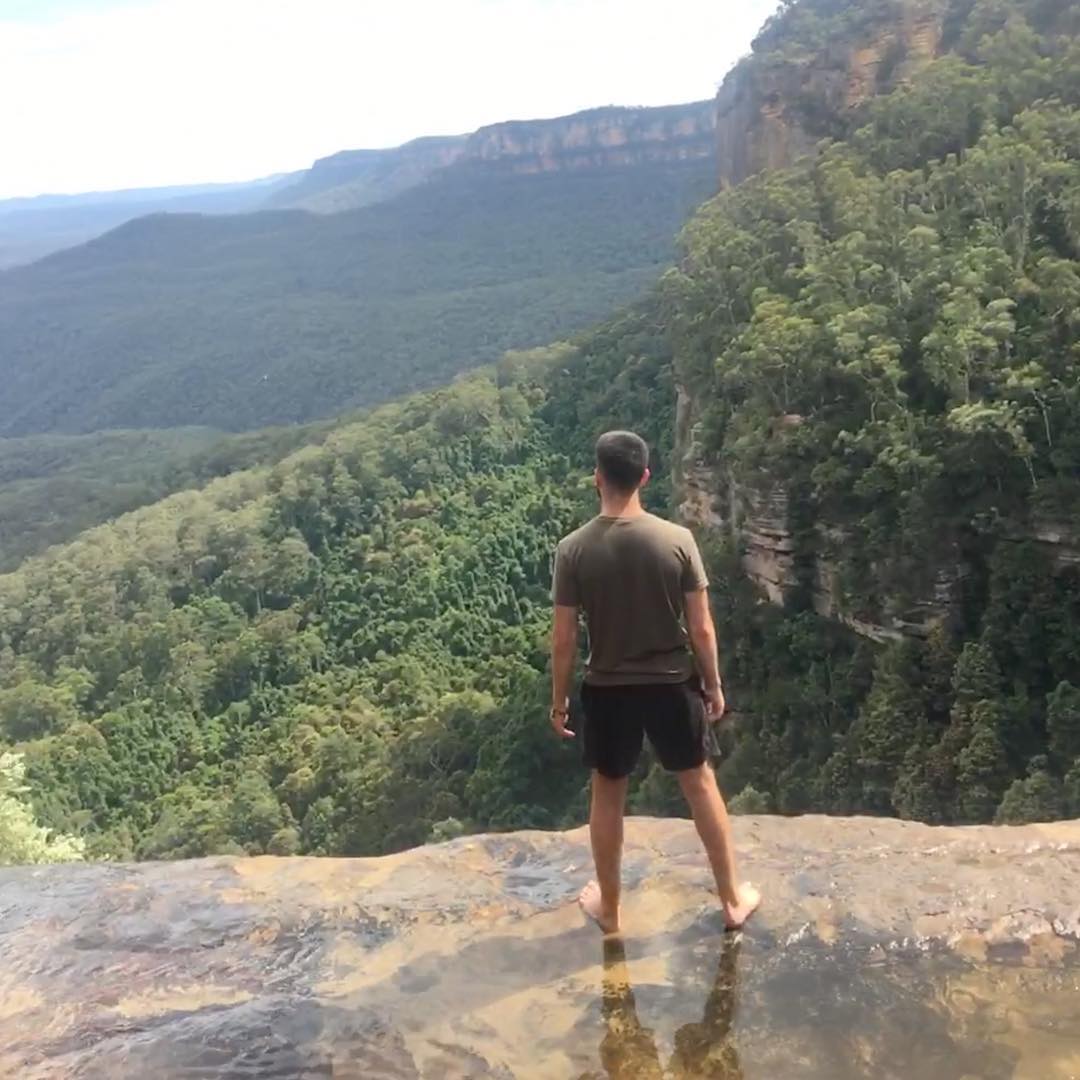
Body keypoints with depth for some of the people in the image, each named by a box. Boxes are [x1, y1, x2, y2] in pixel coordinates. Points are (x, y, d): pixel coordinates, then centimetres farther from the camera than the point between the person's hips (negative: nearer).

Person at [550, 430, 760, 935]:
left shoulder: (574, 550, -15)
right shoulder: (677, 540, -14)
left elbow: (564, 639, -10)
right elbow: (701, 629, -9)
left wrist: (559, 700, 4)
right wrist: (713, 685, 6)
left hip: (608, 690, 0)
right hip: (672, 684, 1)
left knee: (608, 794, 18)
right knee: (700, 783, 19)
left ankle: (607, 906, 34)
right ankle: (733, 898, 31)